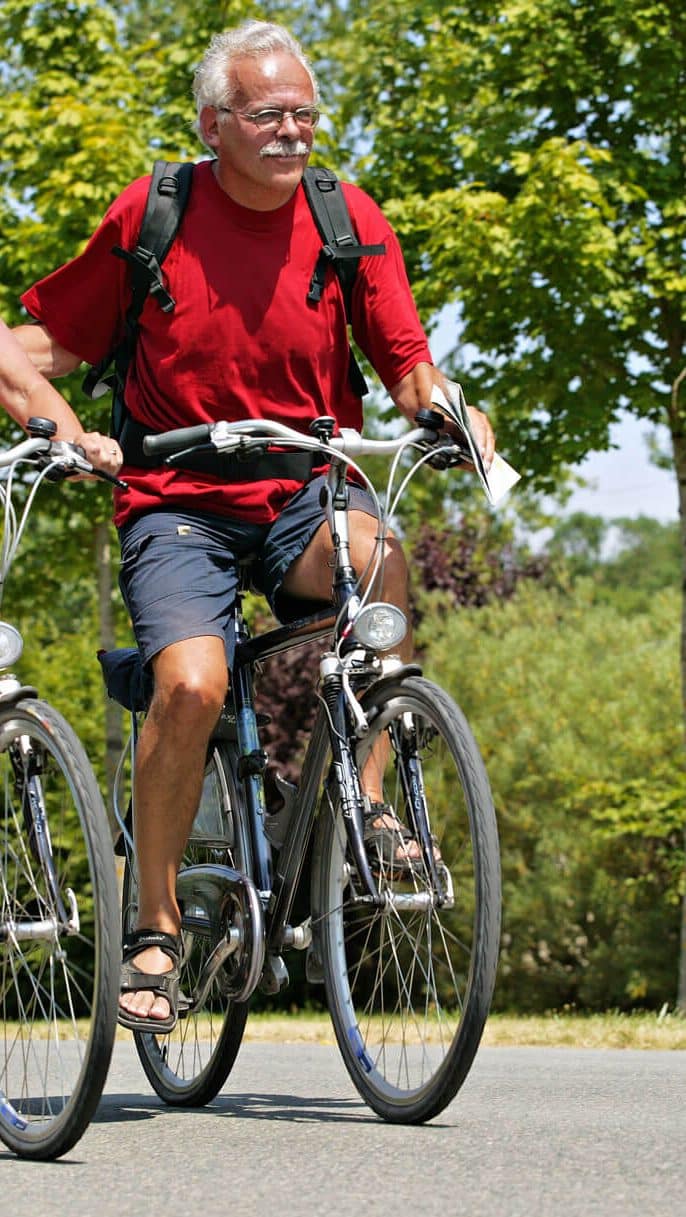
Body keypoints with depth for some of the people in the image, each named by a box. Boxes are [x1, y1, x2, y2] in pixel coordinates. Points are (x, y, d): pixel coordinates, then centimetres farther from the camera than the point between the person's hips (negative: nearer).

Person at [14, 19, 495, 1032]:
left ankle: (365, 797, -17)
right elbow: (47, 346, 3)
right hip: (178, 501, -1)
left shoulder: (349, 222, 1)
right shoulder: (149, 216, -2)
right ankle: (156, 929, -11)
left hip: (304, 494, 1)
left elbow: (406, 365, -2)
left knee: (377, 554, -35)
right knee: (192, 683, -28)